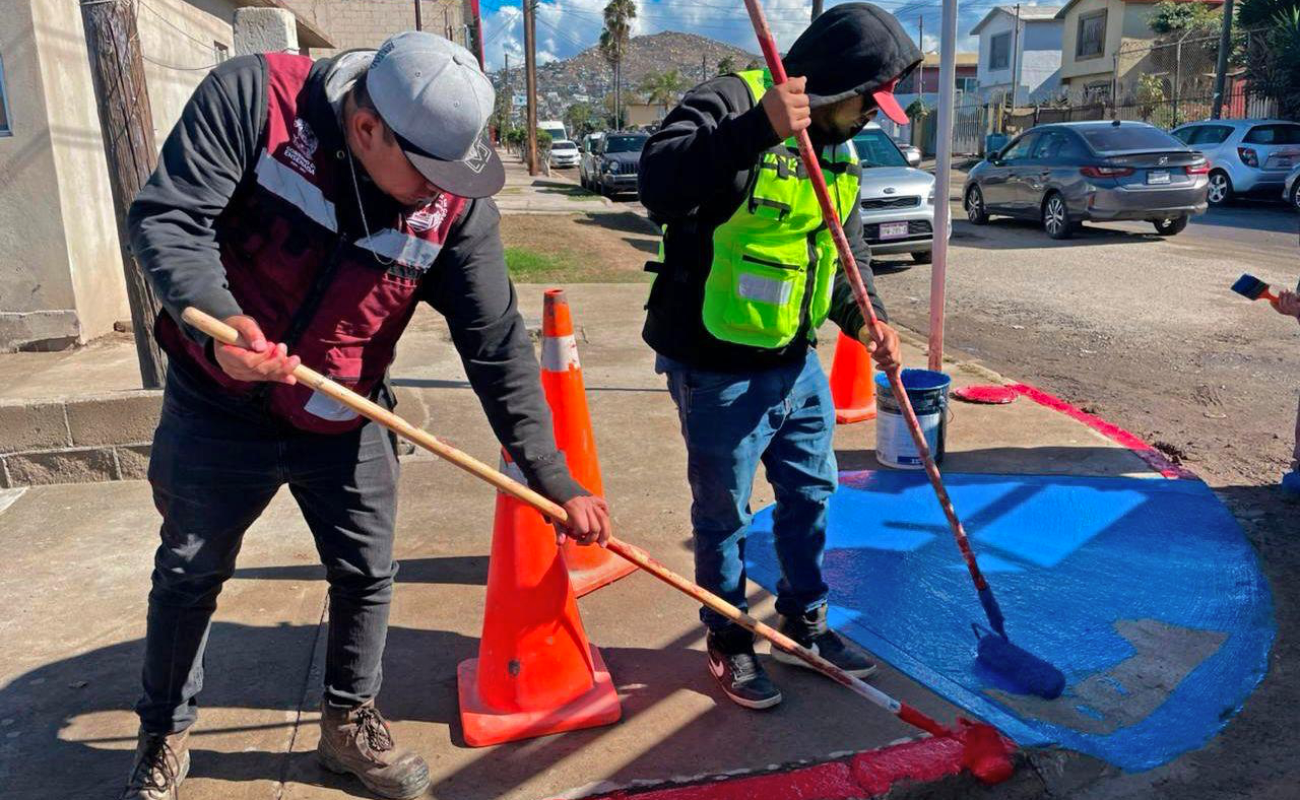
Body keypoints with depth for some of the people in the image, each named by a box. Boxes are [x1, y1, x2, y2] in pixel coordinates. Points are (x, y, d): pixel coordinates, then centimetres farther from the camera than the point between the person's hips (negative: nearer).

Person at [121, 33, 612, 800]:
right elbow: (167, 217, -21)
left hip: (343, 421, 2)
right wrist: (217, 319, -41)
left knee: (367, 575, 10)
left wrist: (554, 479, -16)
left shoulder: (458, 202, -17)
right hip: (218, 406, -1)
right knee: (189, 576, 16)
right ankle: (164, 735, 41)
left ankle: (350, 722, 37)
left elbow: (498, 344, -16)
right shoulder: (252, 97, -21)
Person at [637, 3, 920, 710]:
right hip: (718, 371, -8)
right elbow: (660, 184, -33)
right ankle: (729, 644, 29)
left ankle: (803, 622, 41)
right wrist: (757, 127, -42)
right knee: (724, 514, 8)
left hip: (797, 364, 8)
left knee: (810, 495, 19)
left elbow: (849, 252, 17)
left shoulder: (838, 153, 11)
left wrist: (865, 317, -2)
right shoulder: (729, 105, -16)